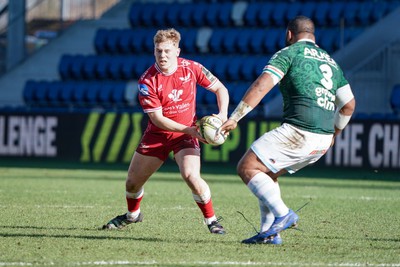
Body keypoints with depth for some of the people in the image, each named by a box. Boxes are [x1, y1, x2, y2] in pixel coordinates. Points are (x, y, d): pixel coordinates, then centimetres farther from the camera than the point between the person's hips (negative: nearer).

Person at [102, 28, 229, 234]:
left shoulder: (191, 68, -13)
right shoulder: (147, 80, -17)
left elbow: (220, 89, 0)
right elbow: (157, 118, -19)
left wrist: (223, 114, -18)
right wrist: (189, 130, -28)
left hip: (186, 133, -2)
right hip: (156, 135, 2)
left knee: (191, 176, -26)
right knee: (133, 181, 10)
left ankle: (211, 220, -7)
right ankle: (132, 214, 43)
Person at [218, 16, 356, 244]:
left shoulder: (289, 53, 1)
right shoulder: (330, 61, 22)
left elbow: (261, 87, -11)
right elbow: (349, 105, 23)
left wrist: (234, 118, -12)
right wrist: (333, 135, 36)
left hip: (299, 131, -8)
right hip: (322, 141, 8)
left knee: (247, 167, -3)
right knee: (267, 173, 22)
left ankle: (283, 214, -16)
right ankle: (269, 232, 14)